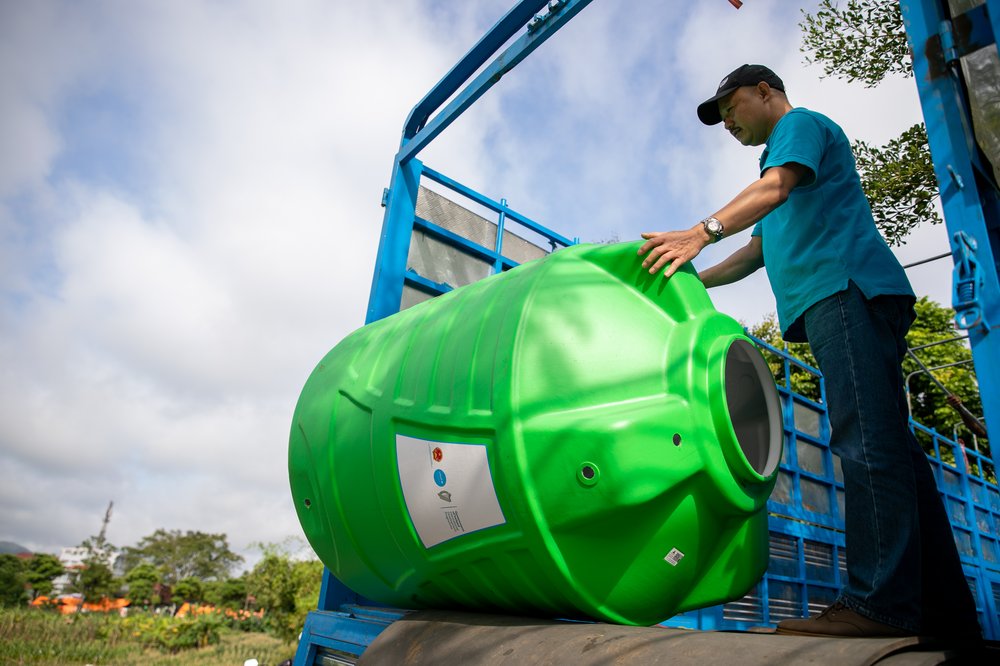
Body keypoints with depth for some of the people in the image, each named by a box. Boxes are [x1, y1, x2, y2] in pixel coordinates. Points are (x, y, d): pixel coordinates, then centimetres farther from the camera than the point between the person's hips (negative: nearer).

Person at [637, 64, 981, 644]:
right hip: (843, 300, 10)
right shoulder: (785, 151, 37)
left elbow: (775, 187, -13)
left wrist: (702, 232, -23)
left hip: (847, 289, -10)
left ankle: (881, 602, -23)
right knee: (889, 446, 2)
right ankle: (946, 611, 4)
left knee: (867, 442, -19)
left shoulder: (802, 123, 10)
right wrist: (690, 281, 24)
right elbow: (760, 248, 33)